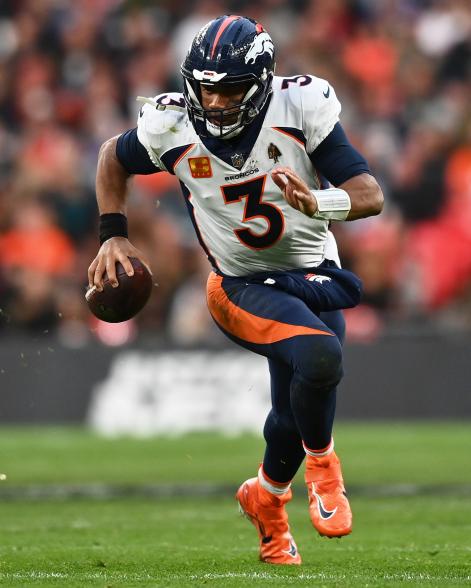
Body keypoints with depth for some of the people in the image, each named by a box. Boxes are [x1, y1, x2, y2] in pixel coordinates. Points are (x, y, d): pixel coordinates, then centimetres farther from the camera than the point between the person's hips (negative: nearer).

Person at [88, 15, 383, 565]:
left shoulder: (300, 108, -17)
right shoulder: (172, 126, -13)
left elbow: (370, 193, -18)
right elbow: (114, 156, 10)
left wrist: (318, 203, -38)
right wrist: (113, 233, 2)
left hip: (314, 276, 2)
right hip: (243, 287, -2)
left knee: (295, 412, 4)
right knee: (318, 356, -30)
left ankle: (266, 498, 37)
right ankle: (321, 460, -1)